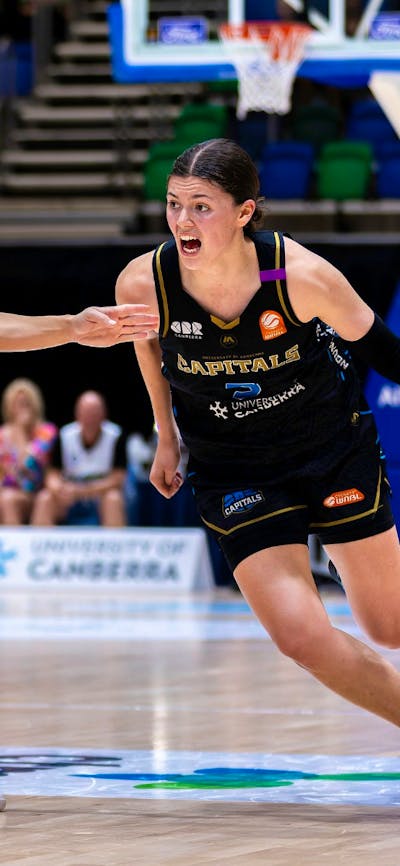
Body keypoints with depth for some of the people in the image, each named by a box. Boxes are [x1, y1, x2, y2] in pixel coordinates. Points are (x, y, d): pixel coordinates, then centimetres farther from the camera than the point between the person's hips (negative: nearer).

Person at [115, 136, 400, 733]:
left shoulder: (304, 276, -27)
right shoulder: (142, 284, -21)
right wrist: (168, 437, 16)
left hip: (336, 452, 0)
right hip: (233, 474, 0)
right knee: (302, 638, -14)